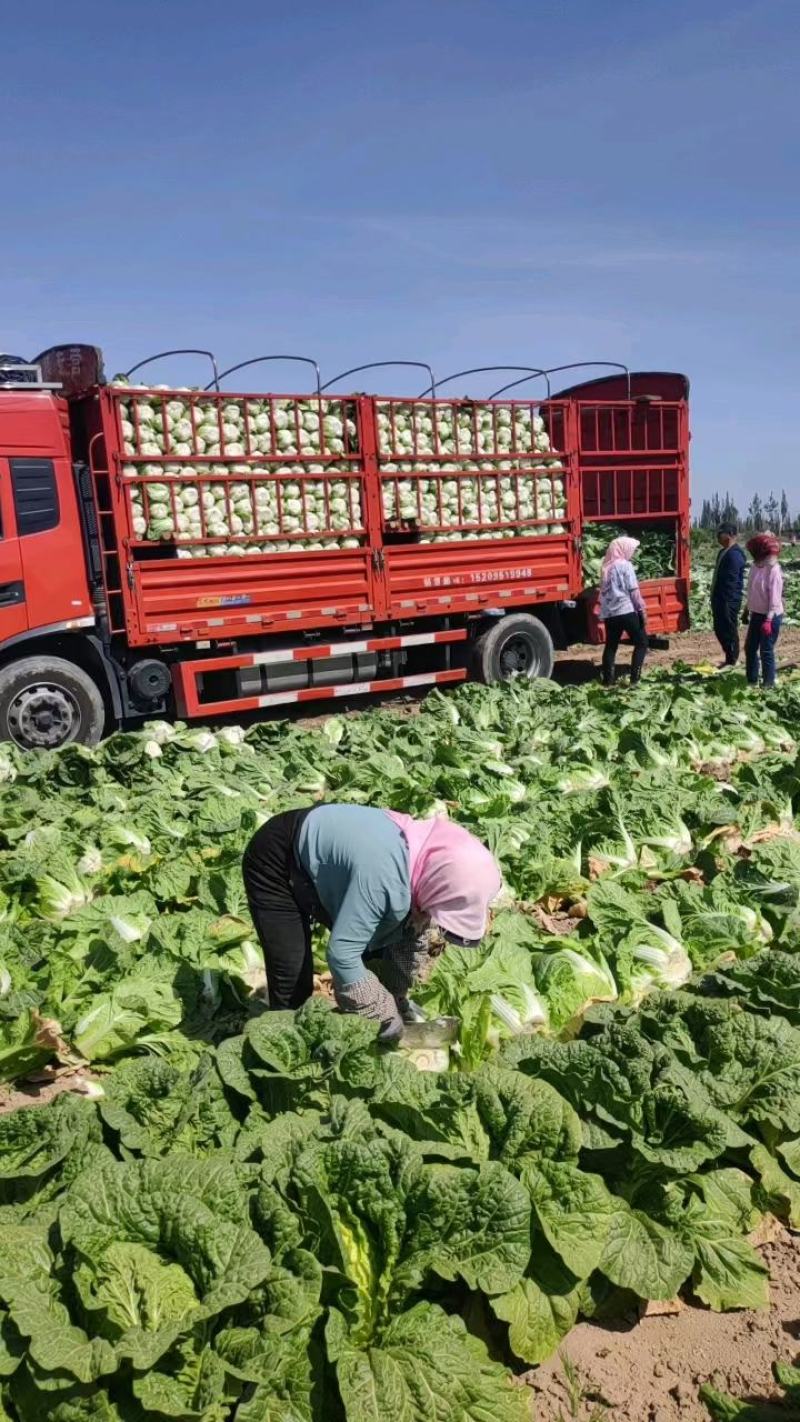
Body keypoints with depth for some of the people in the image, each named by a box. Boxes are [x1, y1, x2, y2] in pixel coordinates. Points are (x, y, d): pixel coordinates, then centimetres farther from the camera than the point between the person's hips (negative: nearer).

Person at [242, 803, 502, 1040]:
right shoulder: (382, 876, -40)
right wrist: (385, 1014, -23)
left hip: (322, 854, 8)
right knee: (292, 982, -14)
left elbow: (406, 932, 2)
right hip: (275, 862, -8)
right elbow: (341, 953, -35)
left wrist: (396, 1000, 3)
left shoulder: (425, 856, -13)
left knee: (380, 943, 8)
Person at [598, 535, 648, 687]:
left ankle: (607, 681, 8)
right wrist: (642, 610, -4)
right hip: (626, 611, -6)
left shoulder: (606, 567, 13)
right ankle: (634, 678, -3)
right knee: (641, 643, 4)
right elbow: (633, 591, -8)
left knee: (611, 646, 11)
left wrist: (603, 614, 16)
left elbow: (604, 591, 14)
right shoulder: (625, 565, -5)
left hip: (609, 613, 6)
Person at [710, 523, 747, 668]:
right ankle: (729, 659, 28)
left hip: (728, 601, -10)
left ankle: (731, 662, 11)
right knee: (719, 630, 16)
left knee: (729, 631, 0)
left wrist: (726, 601, -23)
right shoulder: (724, 552, 13)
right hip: (720, 599, 10)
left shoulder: (734, 554, -18)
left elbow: (731, 581, -22)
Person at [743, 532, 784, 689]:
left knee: (766, 651, -1)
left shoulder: (773, 569, -18)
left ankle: (768, 685, 11)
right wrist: (747, 612, 20)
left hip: (770, 617, -8)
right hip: (756, 615, 8)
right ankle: (752, 681, 30)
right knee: (750, 648, 15)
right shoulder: (756, 566, 5)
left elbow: (775, 597, -21)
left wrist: (768, 620, -24)